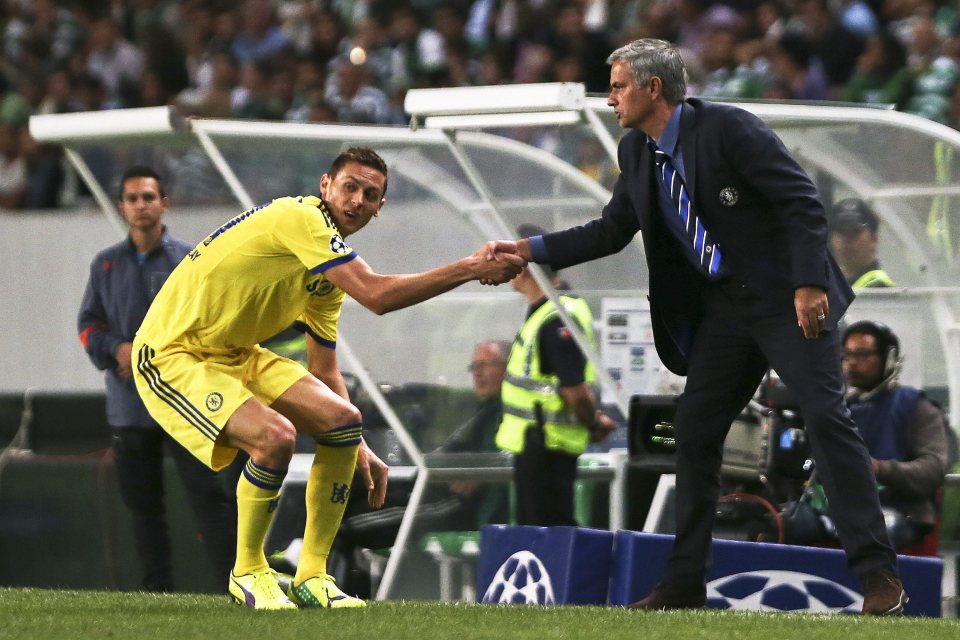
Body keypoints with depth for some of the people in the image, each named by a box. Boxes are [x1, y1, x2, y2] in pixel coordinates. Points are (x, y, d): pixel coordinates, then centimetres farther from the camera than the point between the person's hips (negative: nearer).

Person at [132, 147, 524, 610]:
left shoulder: (330, 270, 9)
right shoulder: (301, 217, -21)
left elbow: (324, 372, 17)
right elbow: (376, 295, -31)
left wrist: (358, 449, 10)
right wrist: (470, 269, -26)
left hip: (235, 357, 9)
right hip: (172, 354, -9)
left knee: (343, 420, -3)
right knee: (275, 437, -29)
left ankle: (311, 576, 5)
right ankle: (248, 573, -5)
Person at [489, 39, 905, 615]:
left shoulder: (728, 128, -16)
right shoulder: (638, 153, 7)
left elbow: (802, 200, -18)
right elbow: (611, 232, 14)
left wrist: (808, 284, -25)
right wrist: (530, 250, 5)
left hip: (787, 297, -8)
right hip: (722, 308, 8)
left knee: (827, 418, -14)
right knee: (694, 433, 5)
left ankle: (879, 575, -13)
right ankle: (685, 584, 12)